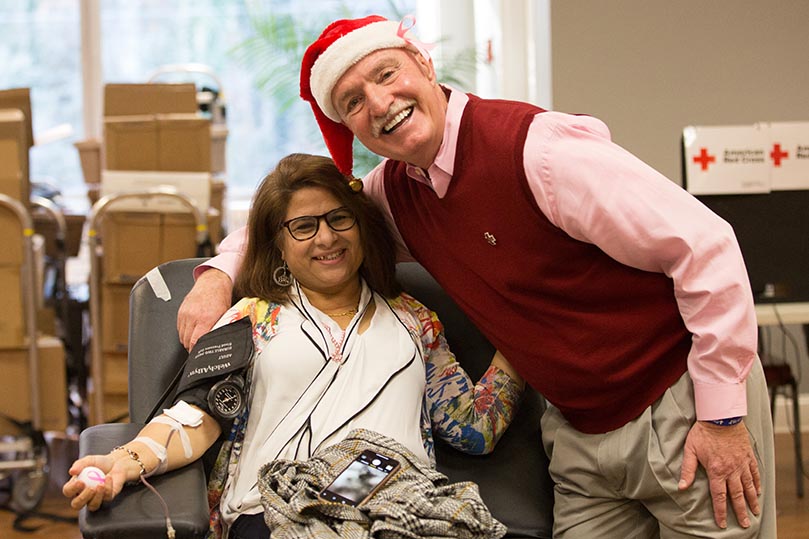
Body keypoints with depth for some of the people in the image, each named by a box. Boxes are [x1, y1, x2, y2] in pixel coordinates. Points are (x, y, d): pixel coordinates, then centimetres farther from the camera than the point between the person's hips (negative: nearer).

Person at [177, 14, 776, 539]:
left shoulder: (537, 148, -22)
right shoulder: (395, 189, 1)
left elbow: (707, 246, -22)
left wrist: (722, 415, -19)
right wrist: (218, 274, 1)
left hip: (683, 409, -6)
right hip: (581, 431, 6)